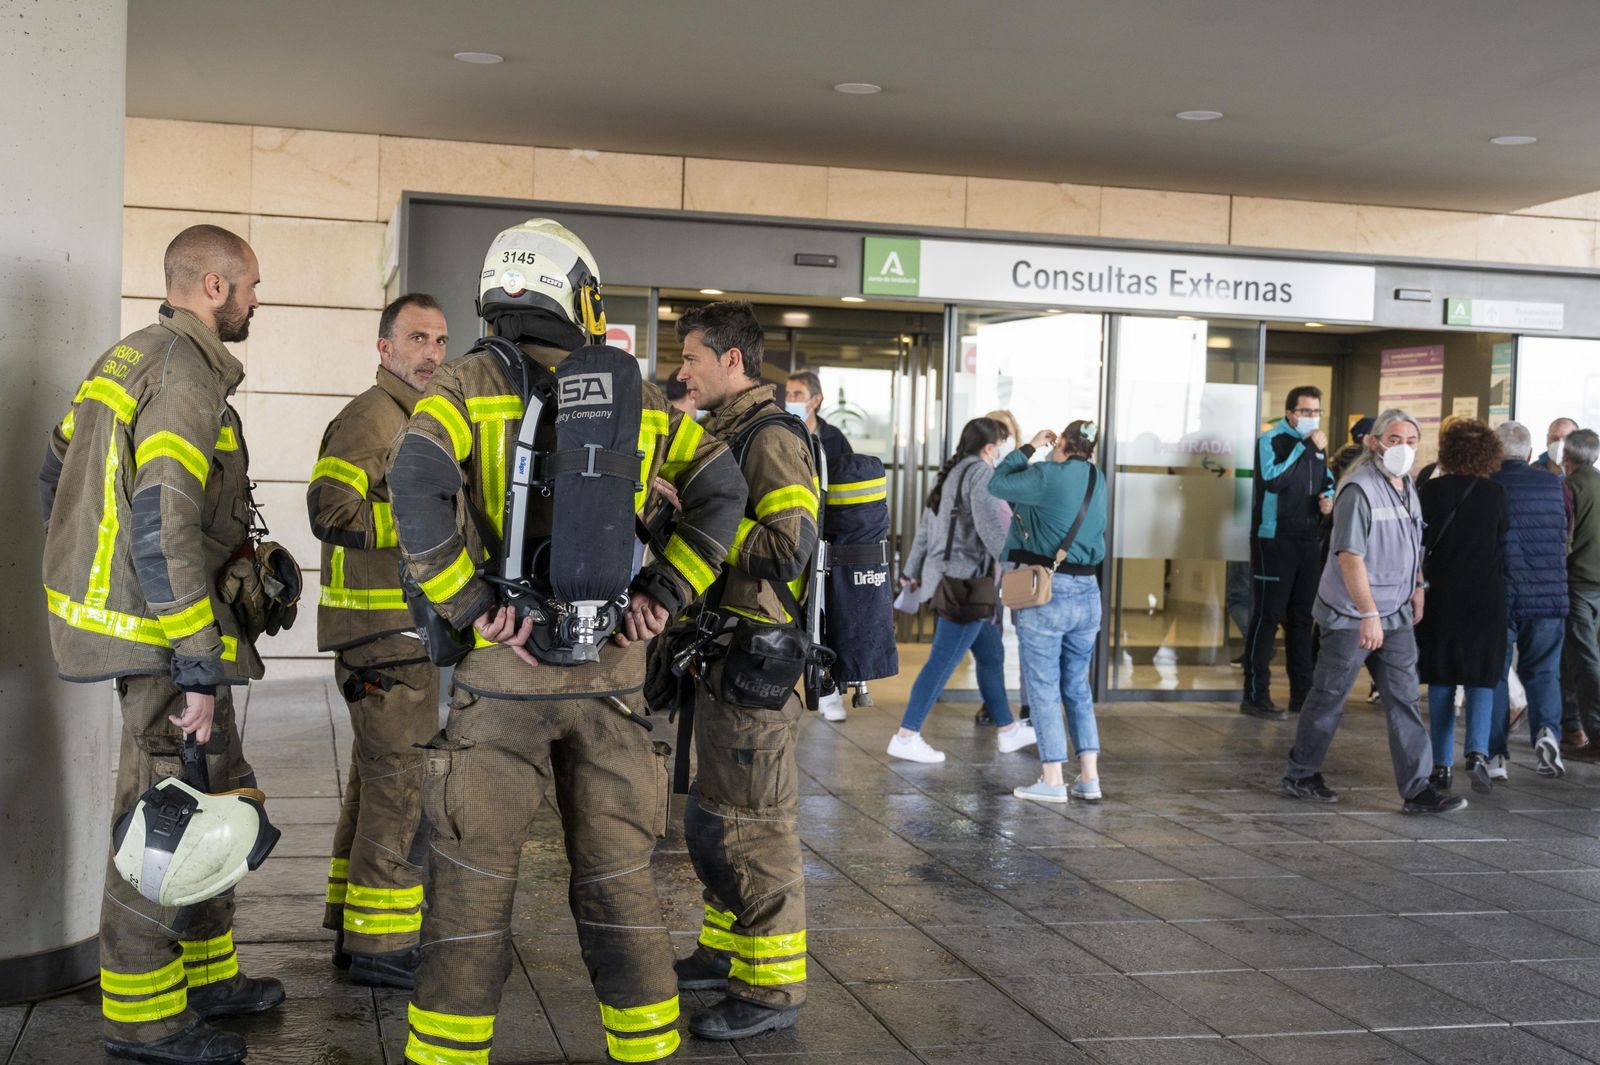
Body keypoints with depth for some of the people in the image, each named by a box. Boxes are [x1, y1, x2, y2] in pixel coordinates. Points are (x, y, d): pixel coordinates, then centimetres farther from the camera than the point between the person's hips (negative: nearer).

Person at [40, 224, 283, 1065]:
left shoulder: (127, 358, 13)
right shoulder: (188, 378, -18)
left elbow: (56, 473, 19)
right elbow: (165, 530, -25)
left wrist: (94, 575, 26)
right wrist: (199, 669, -22)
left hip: (117, 609, 10)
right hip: (165, 634, -10)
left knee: (216, 799, 19)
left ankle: (207, 976, 30)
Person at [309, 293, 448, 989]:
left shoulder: (417, 418, 21)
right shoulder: (371, 416, -12)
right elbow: (331, 509, -24)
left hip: (404, 627, 11)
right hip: (383, 629, -11)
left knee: (378, 778, 15)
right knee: (400, 783, -8)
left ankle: (356, 930, 24)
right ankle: (379, 946, -2)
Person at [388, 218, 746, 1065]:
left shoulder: (470, 384, -2)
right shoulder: (632, 397, 8)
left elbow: (419, 484, -19)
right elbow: (722, 487, 8)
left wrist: (469, 602, -13)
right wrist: (668, 590, 5)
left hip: (507, 662, -3)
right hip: (610, 668, 3)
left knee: (476, 872, 7)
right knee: (616, 868, 14)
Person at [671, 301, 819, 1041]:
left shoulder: (773, 439, -15)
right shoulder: (725, 435, 16)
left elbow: (789, 547, -26)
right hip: (719, 658, 10)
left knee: (757, 827, -3)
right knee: (712, 818, 20)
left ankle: (772, 987, 6)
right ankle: (726, 951, 34)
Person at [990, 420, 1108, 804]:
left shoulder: (1048, 476, -13)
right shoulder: (1098, 481, 8)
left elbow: (997, 485, 0)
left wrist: (1029, 448, 8)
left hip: (1046, 592, -6)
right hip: (1087, 592, 6)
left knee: (1044, 689, 1)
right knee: (1078, 687, 15)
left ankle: (1052, 780, 3)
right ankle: (1089, 777, 13)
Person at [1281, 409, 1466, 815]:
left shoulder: (1408, 488, 11)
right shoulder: (1360, 489, -16)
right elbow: (1349, 556, -22)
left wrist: (1416, 590, 14)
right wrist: (1368, 615, -24)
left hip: (1397, 614, 8)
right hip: (1351, 615, -8)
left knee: (1406, 701, 4)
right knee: (1329, 697, 5)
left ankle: (1417, 789, 5)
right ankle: (1300, 775, 20)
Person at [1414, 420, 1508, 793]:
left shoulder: (1431, 489, -7)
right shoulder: (1496, 493, -3)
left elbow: (1419, 540, 0)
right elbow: (1502, 544, 10)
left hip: (1441, 594, 0)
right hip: (1485, 596, 0)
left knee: (1442, 681, 8)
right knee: (1481, 678, 7)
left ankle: (1441, 765, 9)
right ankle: (1478, 752, -13)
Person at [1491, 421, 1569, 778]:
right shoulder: (1554, 484, 2)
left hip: (1498, 597, -2)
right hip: (1549, 595, 2)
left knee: (1493, 672, 8)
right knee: (1543, 671, 15)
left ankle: (1494, 754, 8)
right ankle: (1548, 731, -7)